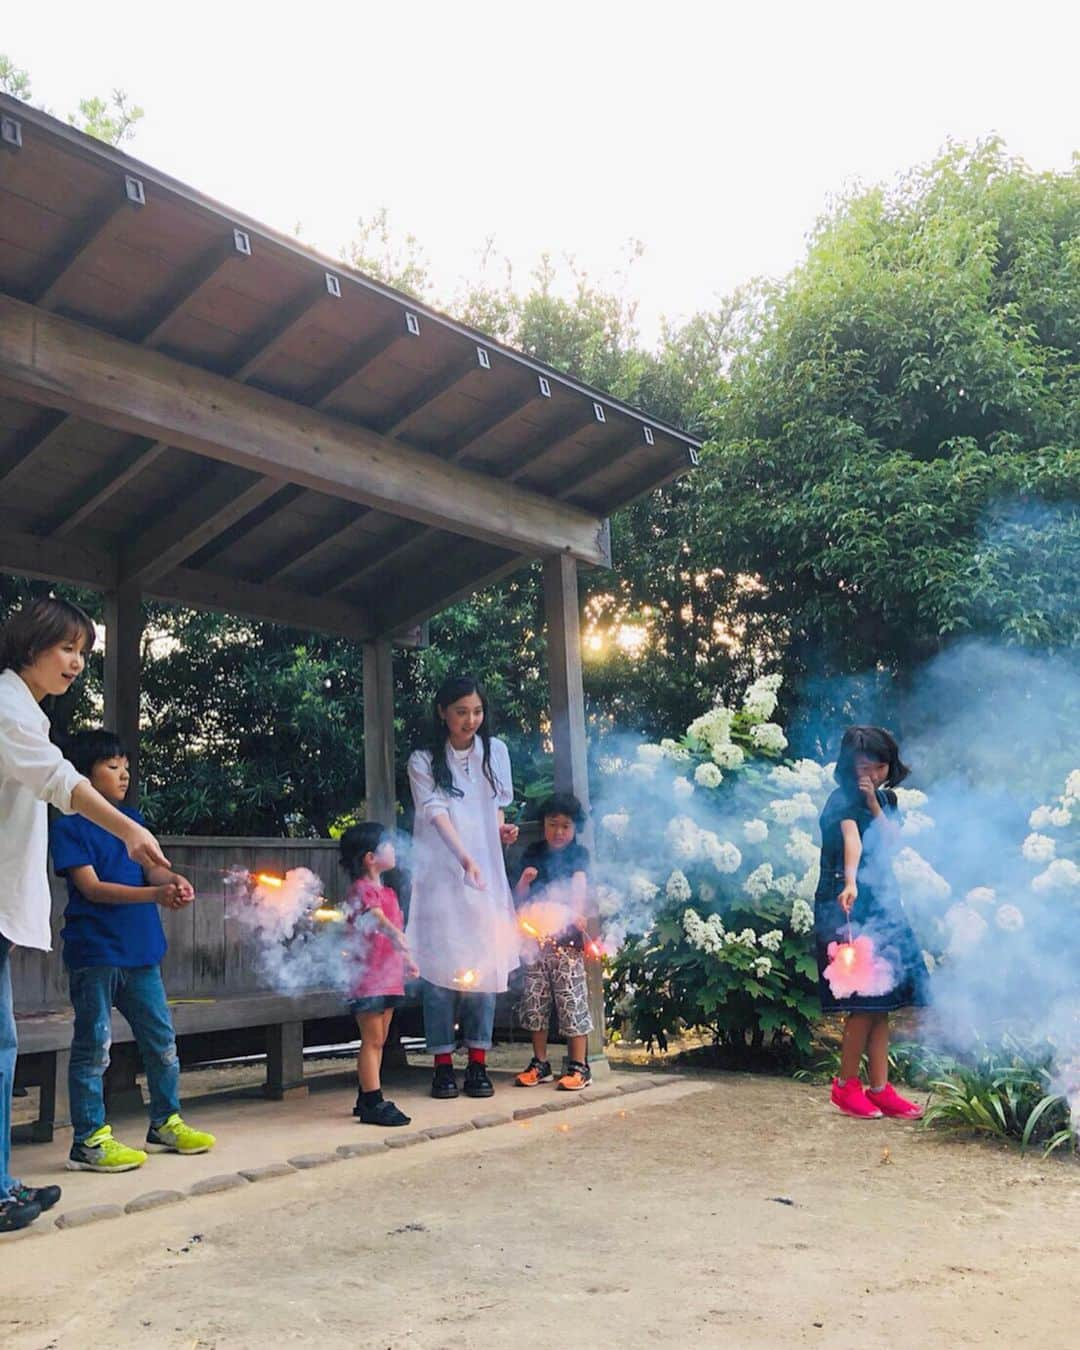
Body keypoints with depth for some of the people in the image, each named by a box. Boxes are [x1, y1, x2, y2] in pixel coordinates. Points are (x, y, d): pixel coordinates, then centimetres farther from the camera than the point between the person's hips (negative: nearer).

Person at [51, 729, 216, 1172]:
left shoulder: (131, 818, 12)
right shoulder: (69, 826, -7)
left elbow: (151, 866, 4)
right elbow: (91, 887, -15)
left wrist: (173, 879, -21)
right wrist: (155, 894, -28)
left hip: (140, 951, 7)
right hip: (94, 952, -7)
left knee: (161, 1039, 12)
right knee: (94, 1046, 0)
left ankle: (165, 1123, 27)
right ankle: (89, 1141, 11)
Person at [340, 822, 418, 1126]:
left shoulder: (387, 891, 16)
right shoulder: (362, 889, -13)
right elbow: (378, 919, -31)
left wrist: (407, 959, 24)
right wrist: (396, 936, -47)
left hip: (389, 975, 9)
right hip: (368, 974, -9)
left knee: (378, 1040, 14)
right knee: (372, 1040, -6)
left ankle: (367, 1099, 22)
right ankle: (373, 1103, -2)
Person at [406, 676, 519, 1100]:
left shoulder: (495, 752, 11)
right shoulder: (424, 761, -1)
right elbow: (436, 813, -14)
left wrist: (502, 829, -2)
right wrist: (465, 859, -29)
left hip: (486, 874, 3)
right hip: (439, 876, -3)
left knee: (483, 966, 1)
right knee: (440, 968, -4)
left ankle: (478, 1065, 8)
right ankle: (443, 1065, 5)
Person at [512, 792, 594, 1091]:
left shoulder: (578, 854, 2)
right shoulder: (533, 854, 12)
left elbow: (580, 884, -18)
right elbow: (519, 897, 14)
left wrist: (577, 912, -38)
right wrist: (524, 880, -9)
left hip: (567, 937, -4)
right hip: (535, 937, 4)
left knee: (572, 999, -4)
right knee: (534, 1001, 8)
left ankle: (579, 1066, 4)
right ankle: (540, 1064, 21)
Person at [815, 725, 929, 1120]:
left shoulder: (886, 799, 13)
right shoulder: (843, 800, -11)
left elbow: (891, 843, -1)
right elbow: (851, 840, -31)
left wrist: (874, 802, -9)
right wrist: (849, 884, -47)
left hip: (882, 905, 8)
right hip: (848, 906, -8)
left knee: (881, 1002, 7)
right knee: (864, 1002, -7)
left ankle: (880, 1088, 14)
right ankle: (846, 1085, 7)